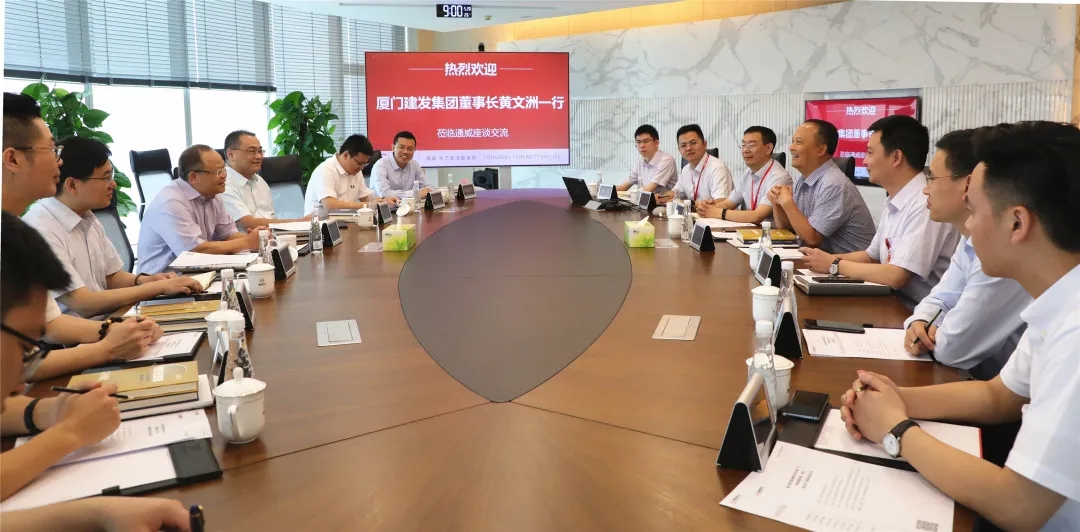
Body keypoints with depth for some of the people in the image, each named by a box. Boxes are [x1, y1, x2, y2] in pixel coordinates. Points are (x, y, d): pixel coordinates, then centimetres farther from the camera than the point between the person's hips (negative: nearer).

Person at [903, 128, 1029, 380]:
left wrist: (929, 333, -3)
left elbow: (951, 348, -24)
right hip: (978, 375, 8)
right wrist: (919, 323, -8)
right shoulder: (972, 240, 4)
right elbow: (941, 299, 13)